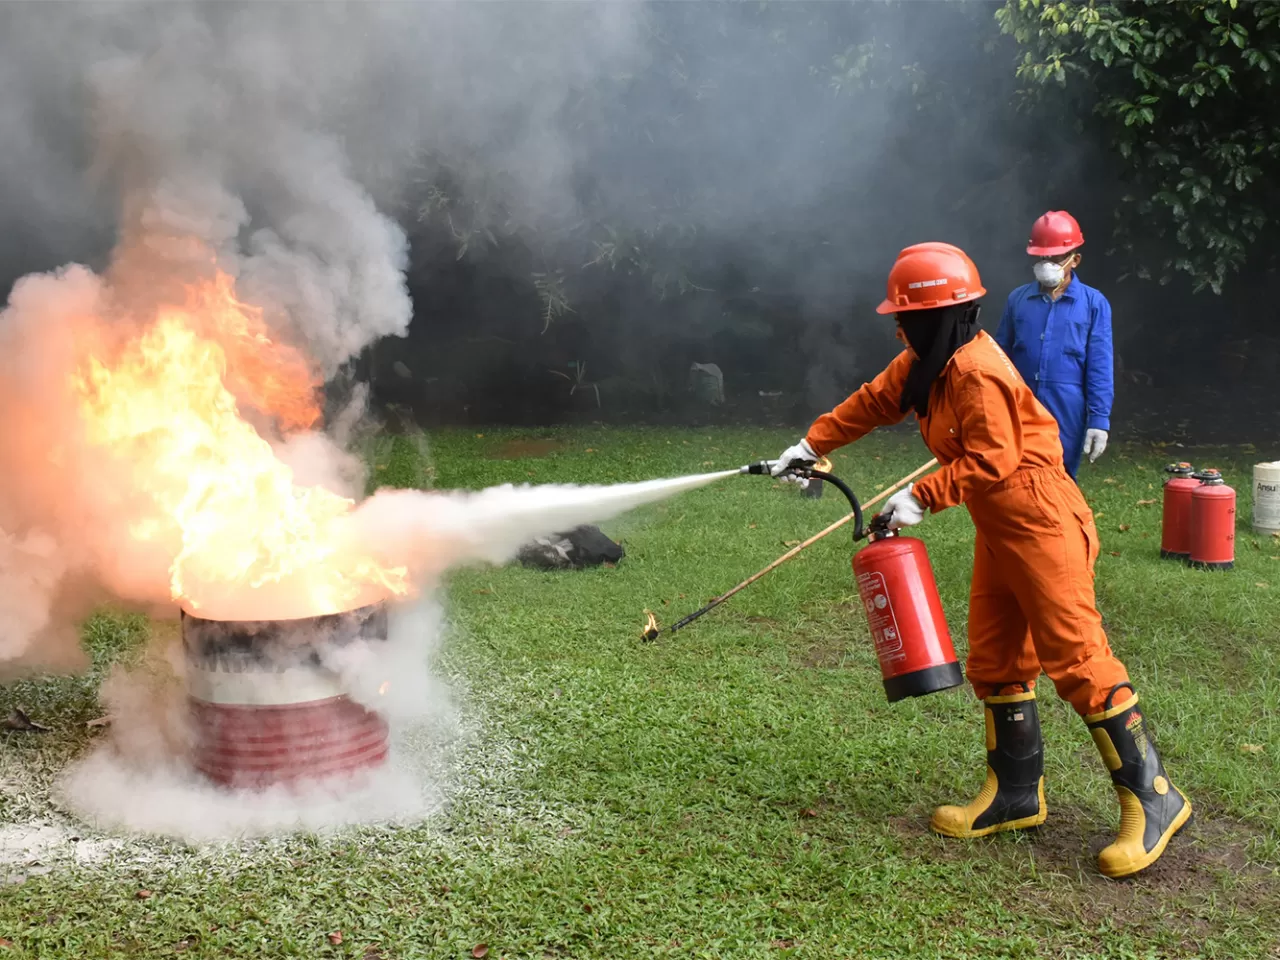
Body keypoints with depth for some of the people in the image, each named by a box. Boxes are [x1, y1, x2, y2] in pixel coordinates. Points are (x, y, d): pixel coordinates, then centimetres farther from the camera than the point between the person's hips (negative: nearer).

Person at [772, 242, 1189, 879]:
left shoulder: (978, 372, -22)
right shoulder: (926, 363, 8)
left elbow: (991, 462, -24)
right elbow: (874, 402, 18)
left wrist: (923, 498, -19)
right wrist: (813, 444, 16)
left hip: (1041, 527, -10)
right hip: (998, 529, 11)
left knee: (1076, 660, -9)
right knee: (994, 660, 13)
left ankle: (1153, 800, 0)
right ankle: (1017, 794, 25)